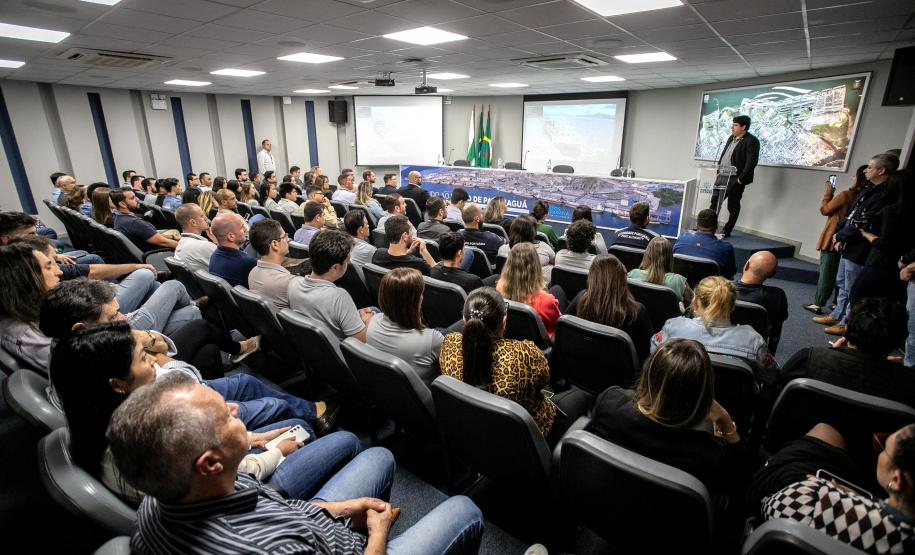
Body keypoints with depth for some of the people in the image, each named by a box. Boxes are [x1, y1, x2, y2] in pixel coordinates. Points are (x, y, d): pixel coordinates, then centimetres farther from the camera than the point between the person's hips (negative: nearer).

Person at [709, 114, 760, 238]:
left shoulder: (751, 141, -10)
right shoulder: (731, 138, 14)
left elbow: (752, 162, -16)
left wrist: (741, 178, -18)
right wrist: (718, 170, 12)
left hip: (735, 179, -8)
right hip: (722, 176, 8)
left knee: (733, 206, 3)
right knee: (714, 202, 8)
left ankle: (726, 231, 12)